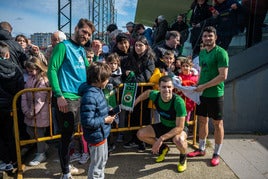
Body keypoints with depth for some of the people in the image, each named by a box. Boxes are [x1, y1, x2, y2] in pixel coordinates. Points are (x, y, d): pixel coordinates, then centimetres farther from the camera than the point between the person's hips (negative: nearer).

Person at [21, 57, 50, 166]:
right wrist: (26, 110, -4)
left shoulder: (43, 80, -16)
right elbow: (24, 95, 4)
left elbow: (40, 99, -19)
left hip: (40, 112, -8)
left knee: (39, 132, 4)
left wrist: (32, 112, -15)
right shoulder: (29, 79, 7)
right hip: (30, 112, 8)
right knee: (29, 130, 17)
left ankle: (41, 154, 22)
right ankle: (43, 146, 37)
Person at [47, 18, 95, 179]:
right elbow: (52, 70, -14)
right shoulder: (63, 46, -7)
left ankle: (67, 164, 38)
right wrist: (59, 95, -21)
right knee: (67, 136, 1)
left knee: (72, 133, 19)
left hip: (81, 97, 8)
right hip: (67, 98, -7)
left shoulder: (82, 50, 15)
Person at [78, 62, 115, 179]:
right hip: (96, 136, -10)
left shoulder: (98, 90, 1)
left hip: (101, 133, 10)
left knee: (103, 160, 27)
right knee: (97, 165, 11)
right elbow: (87, 122, -30)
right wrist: (105, 120, -21)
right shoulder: (89, 97, -29)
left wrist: (108, 110, 0)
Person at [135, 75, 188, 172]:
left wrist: (161, 139, -38)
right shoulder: (155, 95, -20)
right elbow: (147, 92, 7)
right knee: (140, 134, -6)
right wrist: (134, 102, 0)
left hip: (178, 128, -5)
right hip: (163, 125, 5)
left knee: (179, 140, -39)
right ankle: (163, 148, 19)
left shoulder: (178, 102, -34)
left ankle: (183, 157, 0)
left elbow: (179, 127, -32)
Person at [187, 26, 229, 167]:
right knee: (202, 120, 14)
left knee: (217, 124, 6)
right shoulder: (202, 53, 11)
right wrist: (197, 86, 6)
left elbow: (223, 76, -18)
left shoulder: (221, 53, -12)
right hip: (202, 93, 7)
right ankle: (201, 149, 30)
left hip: (215, 94, -7)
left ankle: (216, 154, 21)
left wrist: (204, 86, -18)